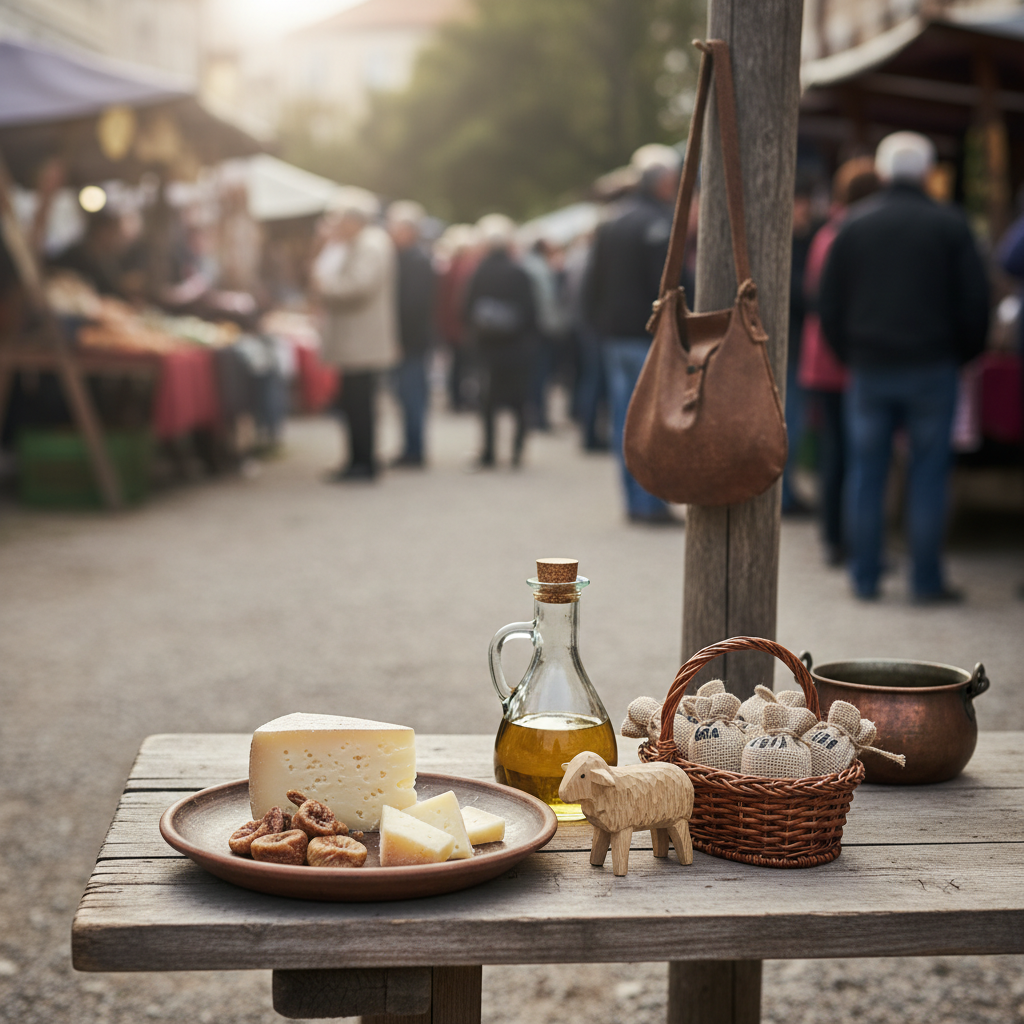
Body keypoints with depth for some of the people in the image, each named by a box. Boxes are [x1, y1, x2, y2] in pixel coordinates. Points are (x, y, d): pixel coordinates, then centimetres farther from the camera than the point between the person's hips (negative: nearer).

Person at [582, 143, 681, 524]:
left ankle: (634, 500, 13)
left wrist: (600, 325, 18)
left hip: (614, 335, 8)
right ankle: (652, 503, -5)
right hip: (649, 336, -8)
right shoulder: (658, 224, -11)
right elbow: (666, 285, -17)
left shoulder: (610, 223, 14)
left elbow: (591, 282, 15)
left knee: (625, 417, 9)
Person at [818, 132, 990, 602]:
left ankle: (865, 578, 11)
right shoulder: (950, 226, -2)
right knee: (929, 473, 4)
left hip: (869, 368, 2)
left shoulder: (853, 224, 3)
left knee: (866, 473, 8)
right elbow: (975, 303, -1)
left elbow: (828, 304, 5)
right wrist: (963, 353, 13)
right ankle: (926, 580, 5)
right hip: (931, 368, -2)